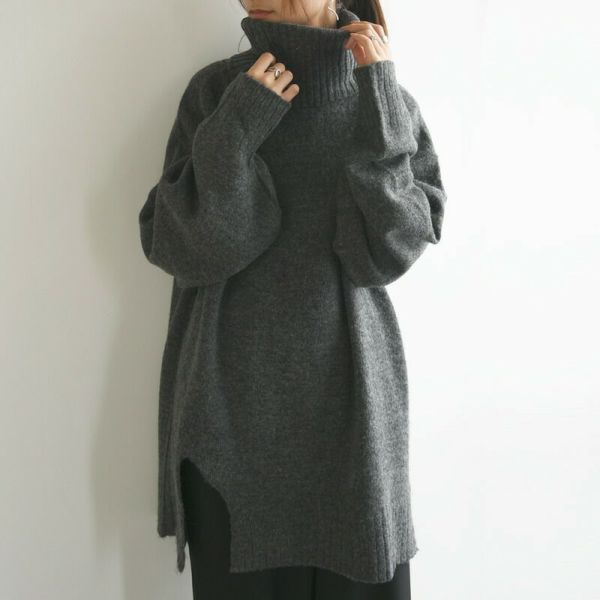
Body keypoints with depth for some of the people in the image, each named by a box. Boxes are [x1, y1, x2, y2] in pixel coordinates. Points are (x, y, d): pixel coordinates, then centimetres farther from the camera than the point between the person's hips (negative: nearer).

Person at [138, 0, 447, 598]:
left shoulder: (388, 100, 1)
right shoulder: (215, 90, 0)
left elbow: (391, 247, -9)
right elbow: (173, 245, -6)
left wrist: (379, 108, -14)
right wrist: (234, 130, -16)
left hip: (348, 394, 0)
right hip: (230, 397, 0)